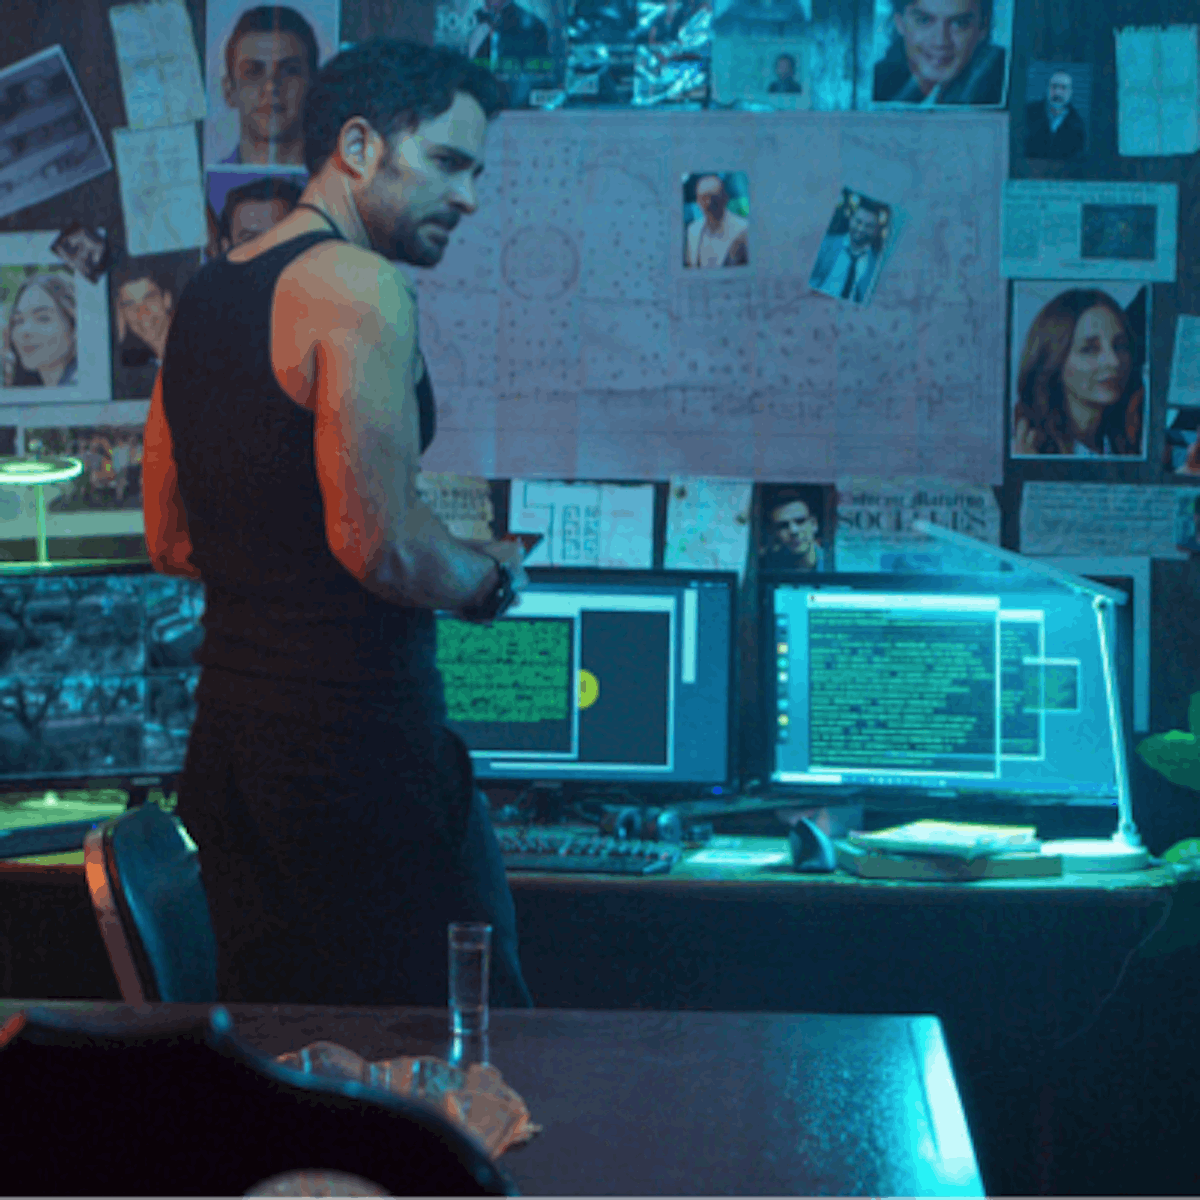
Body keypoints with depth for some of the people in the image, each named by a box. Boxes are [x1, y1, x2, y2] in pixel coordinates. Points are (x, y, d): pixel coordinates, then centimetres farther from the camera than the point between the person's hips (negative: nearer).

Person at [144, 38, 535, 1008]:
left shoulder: (203, 296, 14)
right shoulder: (361, 287, -13)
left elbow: (172, 543, 20)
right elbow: (379, 546, -20)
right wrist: (492, 575, -3)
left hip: (227, 735, 9)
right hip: (355, 736, -9)